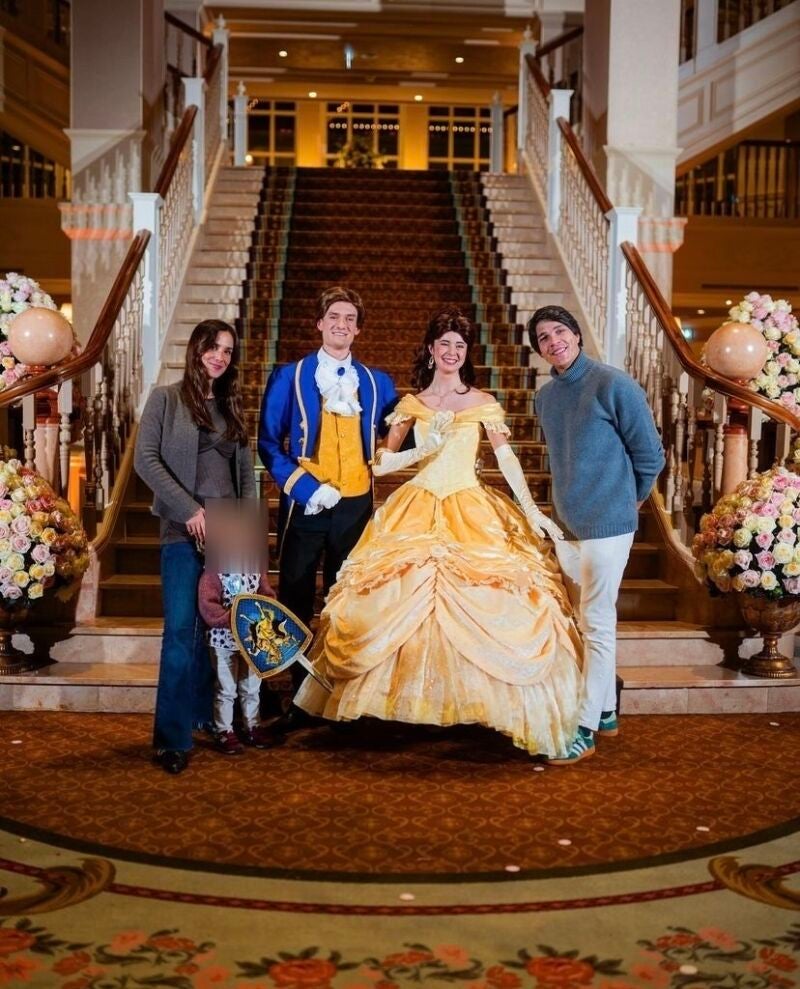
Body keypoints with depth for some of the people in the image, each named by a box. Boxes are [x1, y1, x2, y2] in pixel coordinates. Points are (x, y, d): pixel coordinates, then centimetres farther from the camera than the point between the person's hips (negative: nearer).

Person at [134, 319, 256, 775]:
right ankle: (173, 738, -2)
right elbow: (146, 459, -6)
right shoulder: (166, 398, 3)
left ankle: (208, 718, 18)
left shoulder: (232, 406, 16)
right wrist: (190, 509, -13)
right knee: (181, 630, -8)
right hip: (184, 531, -4)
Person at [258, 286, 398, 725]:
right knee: (296, 602, 2)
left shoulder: (377, 383, 10)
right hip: (304, 504, -2)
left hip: (356, 504, 2)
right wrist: (307, 488, -12)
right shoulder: (289, 377, 3)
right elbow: (269, 443, -1)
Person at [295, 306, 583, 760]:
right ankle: (414, 697, 6)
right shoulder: (412, 404, 10)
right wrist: (424, 450, -7)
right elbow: (382, 462, 9)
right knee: (403, 595, -8)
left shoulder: (482, 403, 6)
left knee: (480, 602, -13)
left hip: (471, 511, -1)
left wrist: (532, 510, -9)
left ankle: (471, 700, 0)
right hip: (419, 509, 1)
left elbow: (507, 458, 0)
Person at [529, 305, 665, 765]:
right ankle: (606, 712, 28)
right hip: (566, 524, 7)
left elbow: (651, 455, -7)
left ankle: (586, 730, 3)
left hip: (607, 525, -7)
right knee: (592, 621, 15)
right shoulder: (545, 396, 7)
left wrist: (627, 501, 5)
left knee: (598, 624, -2)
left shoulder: (614, 385, -13)